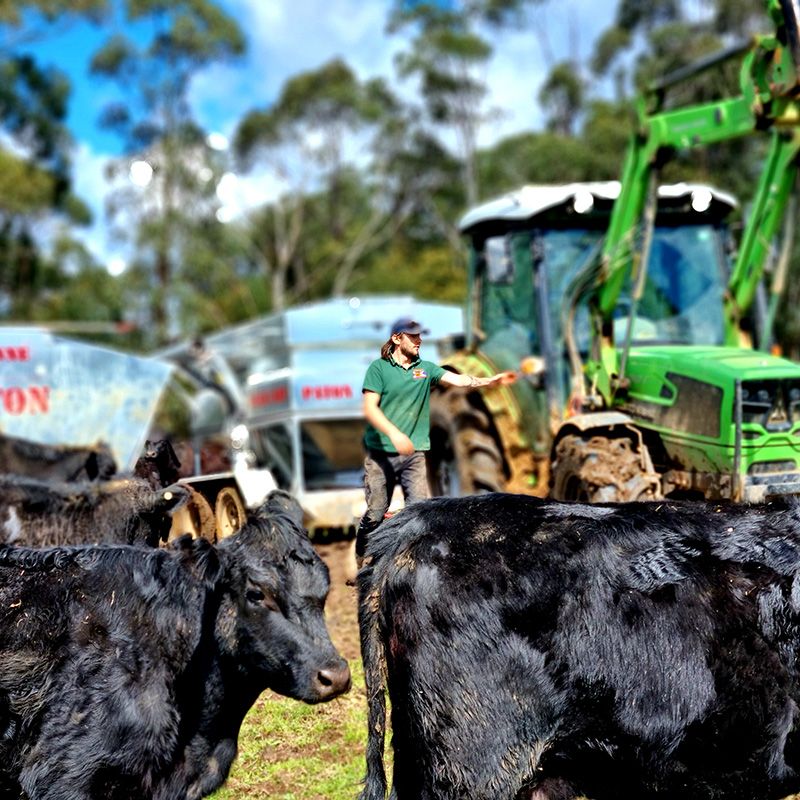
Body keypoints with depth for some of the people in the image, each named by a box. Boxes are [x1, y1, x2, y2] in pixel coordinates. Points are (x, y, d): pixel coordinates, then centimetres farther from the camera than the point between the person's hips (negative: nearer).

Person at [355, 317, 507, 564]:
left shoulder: (425, 369, 9)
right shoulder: (379, 368, -1)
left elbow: (457, 379, -6)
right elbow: (370, 408, -9)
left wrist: (488, 381, -24)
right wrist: (394, 434, -22)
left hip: (413, 454, 3)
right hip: (380, 453, -3)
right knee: (376, 513, 1)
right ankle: (360, 563, 19)